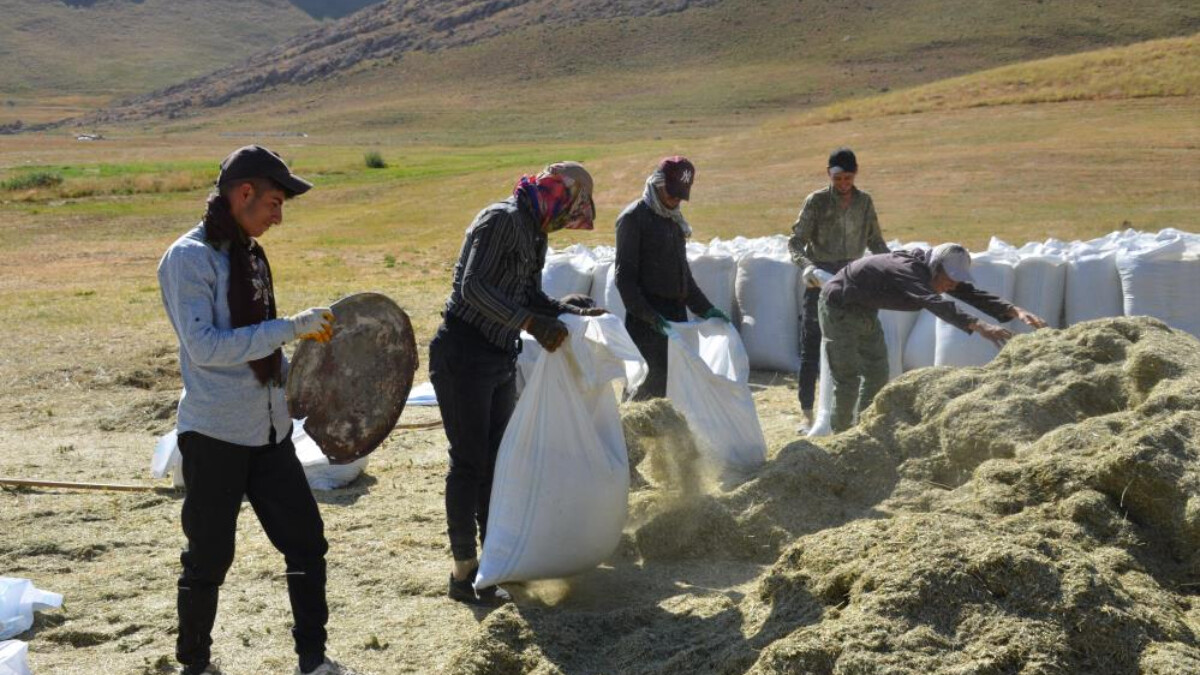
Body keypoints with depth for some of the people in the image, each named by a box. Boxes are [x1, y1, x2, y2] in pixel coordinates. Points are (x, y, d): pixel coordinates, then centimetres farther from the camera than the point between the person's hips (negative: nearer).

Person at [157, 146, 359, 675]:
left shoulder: (248, 254, 11)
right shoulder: (189, 258, -14)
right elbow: (204, 346, -24)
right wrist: (290, 328, -24)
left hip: (269, 431, 8)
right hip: (215, 436, -7)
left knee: (306, 541, 9)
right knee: (209, 557, 5)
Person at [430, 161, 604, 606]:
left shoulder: (535, 234, 13)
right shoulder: (502, 220, -17)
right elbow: (473, 287, -27)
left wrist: (576, 314, 7)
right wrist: (531, 323, -32)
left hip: (500, 360, 10)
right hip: (463, 356, -10)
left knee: (498, 460, 15)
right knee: (469, 462, -4)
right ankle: (464, 574, 4)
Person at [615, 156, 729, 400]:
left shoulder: (674, 220, 17)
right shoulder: (634, 218, -7)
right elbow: (625, 277, -12)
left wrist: (705, 309, 17)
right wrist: (648, 315, -20)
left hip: (676, 317, 8)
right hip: (647, 324, -8)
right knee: (655, 383, -11)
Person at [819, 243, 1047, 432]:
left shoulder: (933, 270, -9)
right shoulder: (910, 270, -34)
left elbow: (973, 293, -13)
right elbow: (936, 304, -51)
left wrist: (1016, 311, -27)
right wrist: (979, 326, -63)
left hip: (864, 311, 9)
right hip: (839, 308, -9)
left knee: (877, 375, 11)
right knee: (848, 379, -8)